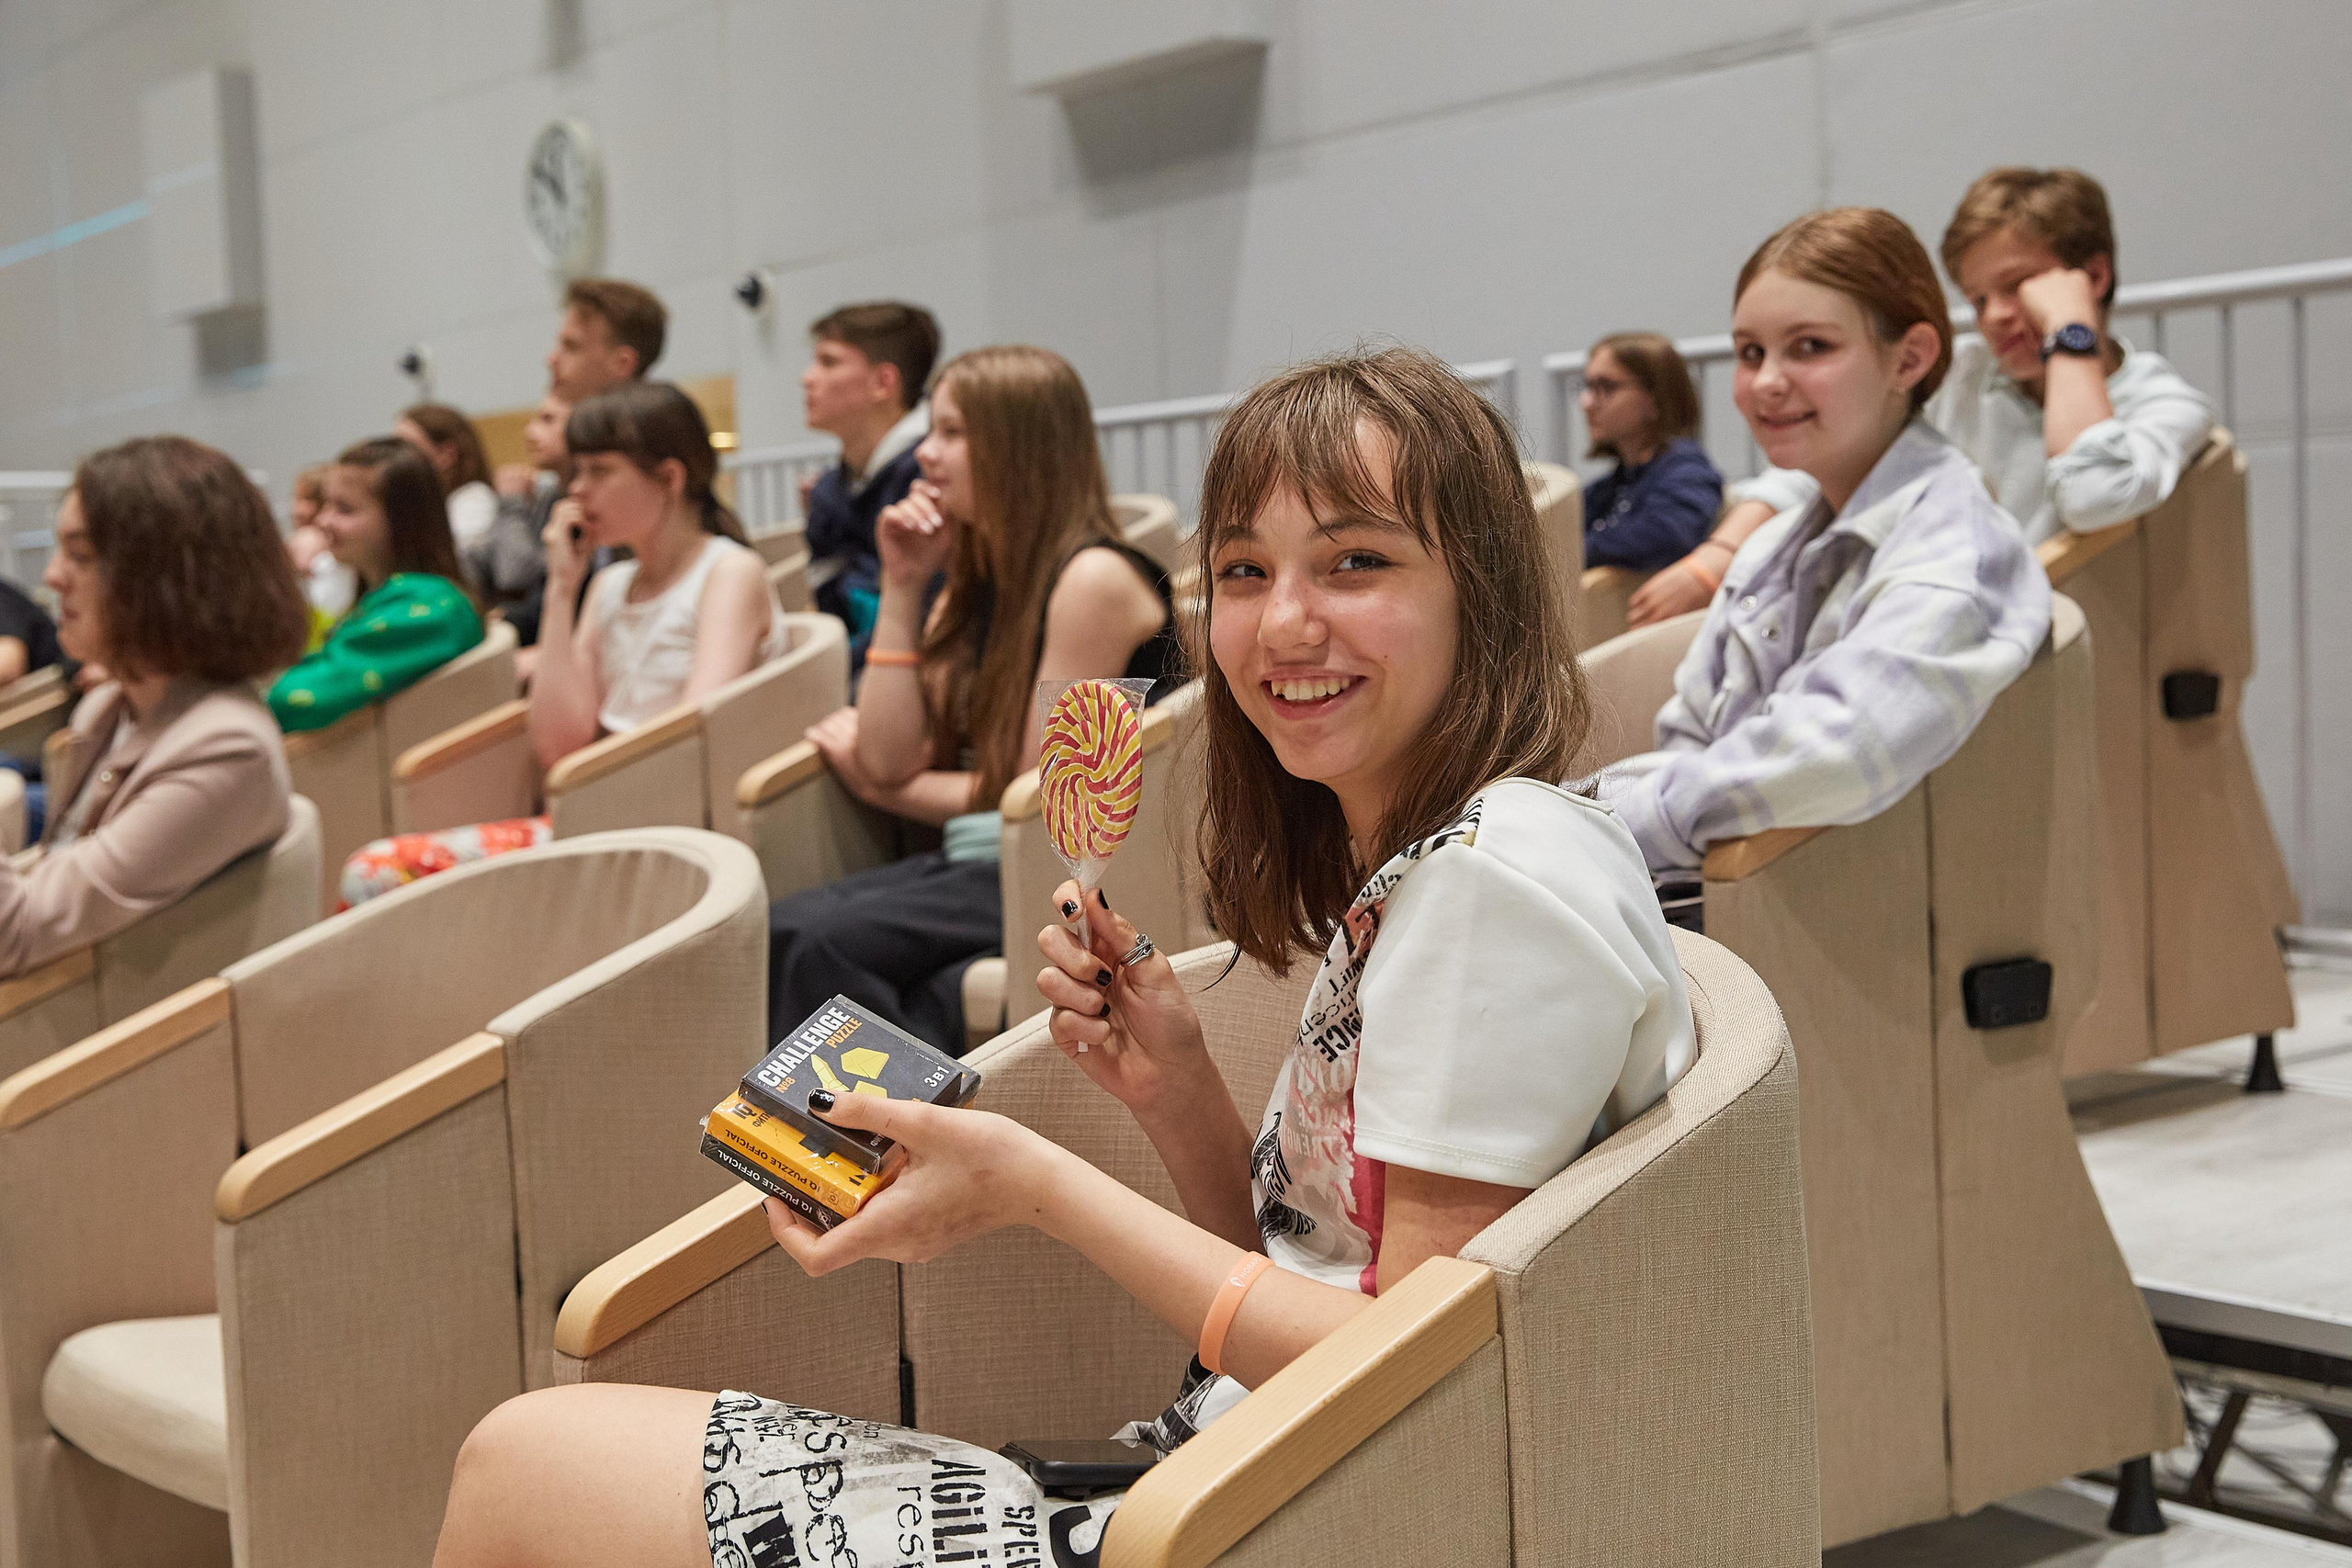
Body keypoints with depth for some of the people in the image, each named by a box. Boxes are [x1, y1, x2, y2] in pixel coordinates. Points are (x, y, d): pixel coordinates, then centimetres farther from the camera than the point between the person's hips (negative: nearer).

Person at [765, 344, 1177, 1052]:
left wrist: (879, 786, 6)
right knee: (783, 928, -18)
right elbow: (890, 760, 6)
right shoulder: (973, 582, 15)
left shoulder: (1093, 580, -11)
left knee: (826, 944, -25)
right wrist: (901, 588, 4)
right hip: (987, 860, 8)